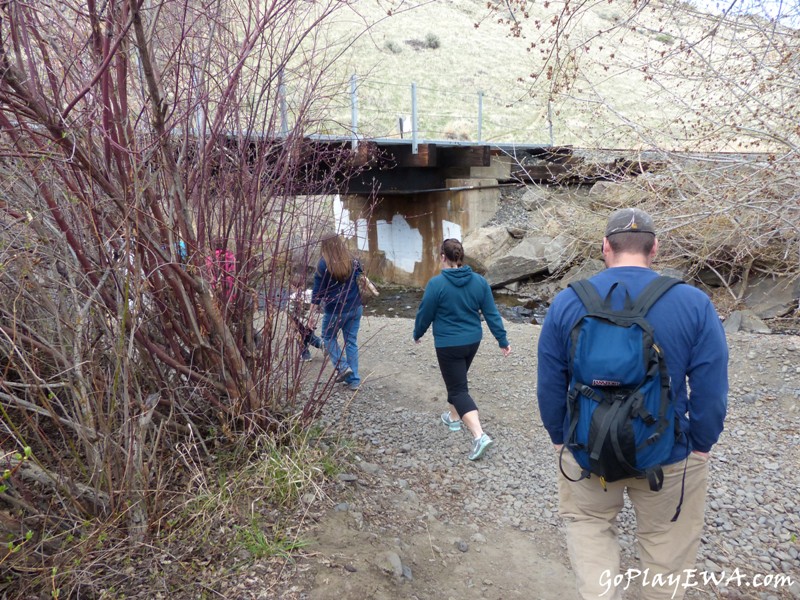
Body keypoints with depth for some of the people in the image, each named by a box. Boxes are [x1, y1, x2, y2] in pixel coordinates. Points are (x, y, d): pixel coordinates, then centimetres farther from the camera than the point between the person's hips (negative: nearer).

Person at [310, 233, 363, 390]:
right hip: (355, 308, 4)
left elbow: (317, 291, -9)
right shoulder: (353, 261, 1)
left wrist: (312, 314, -6)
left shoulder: (324, 264, -10)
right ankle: (354, 380, 12)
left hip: (335, 310, -4)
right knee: (351, 342, 11)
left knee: (328, 337, 20)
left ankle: (342, 367, 6)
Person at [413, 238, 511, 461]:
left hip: (448, 344, -6)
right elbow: (491, 313, 1)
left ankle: (479, 436, -13)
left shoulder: (437, 283, -17)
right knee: (457, 380, 27)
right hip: (472, 341, 6)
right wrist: (502, 340, 8)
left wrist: (417, 334, 11)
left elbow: (425, 313, -7)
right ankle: (454, 416, 45)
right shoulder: (479, 281, -2)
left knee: (458, 389, 0)